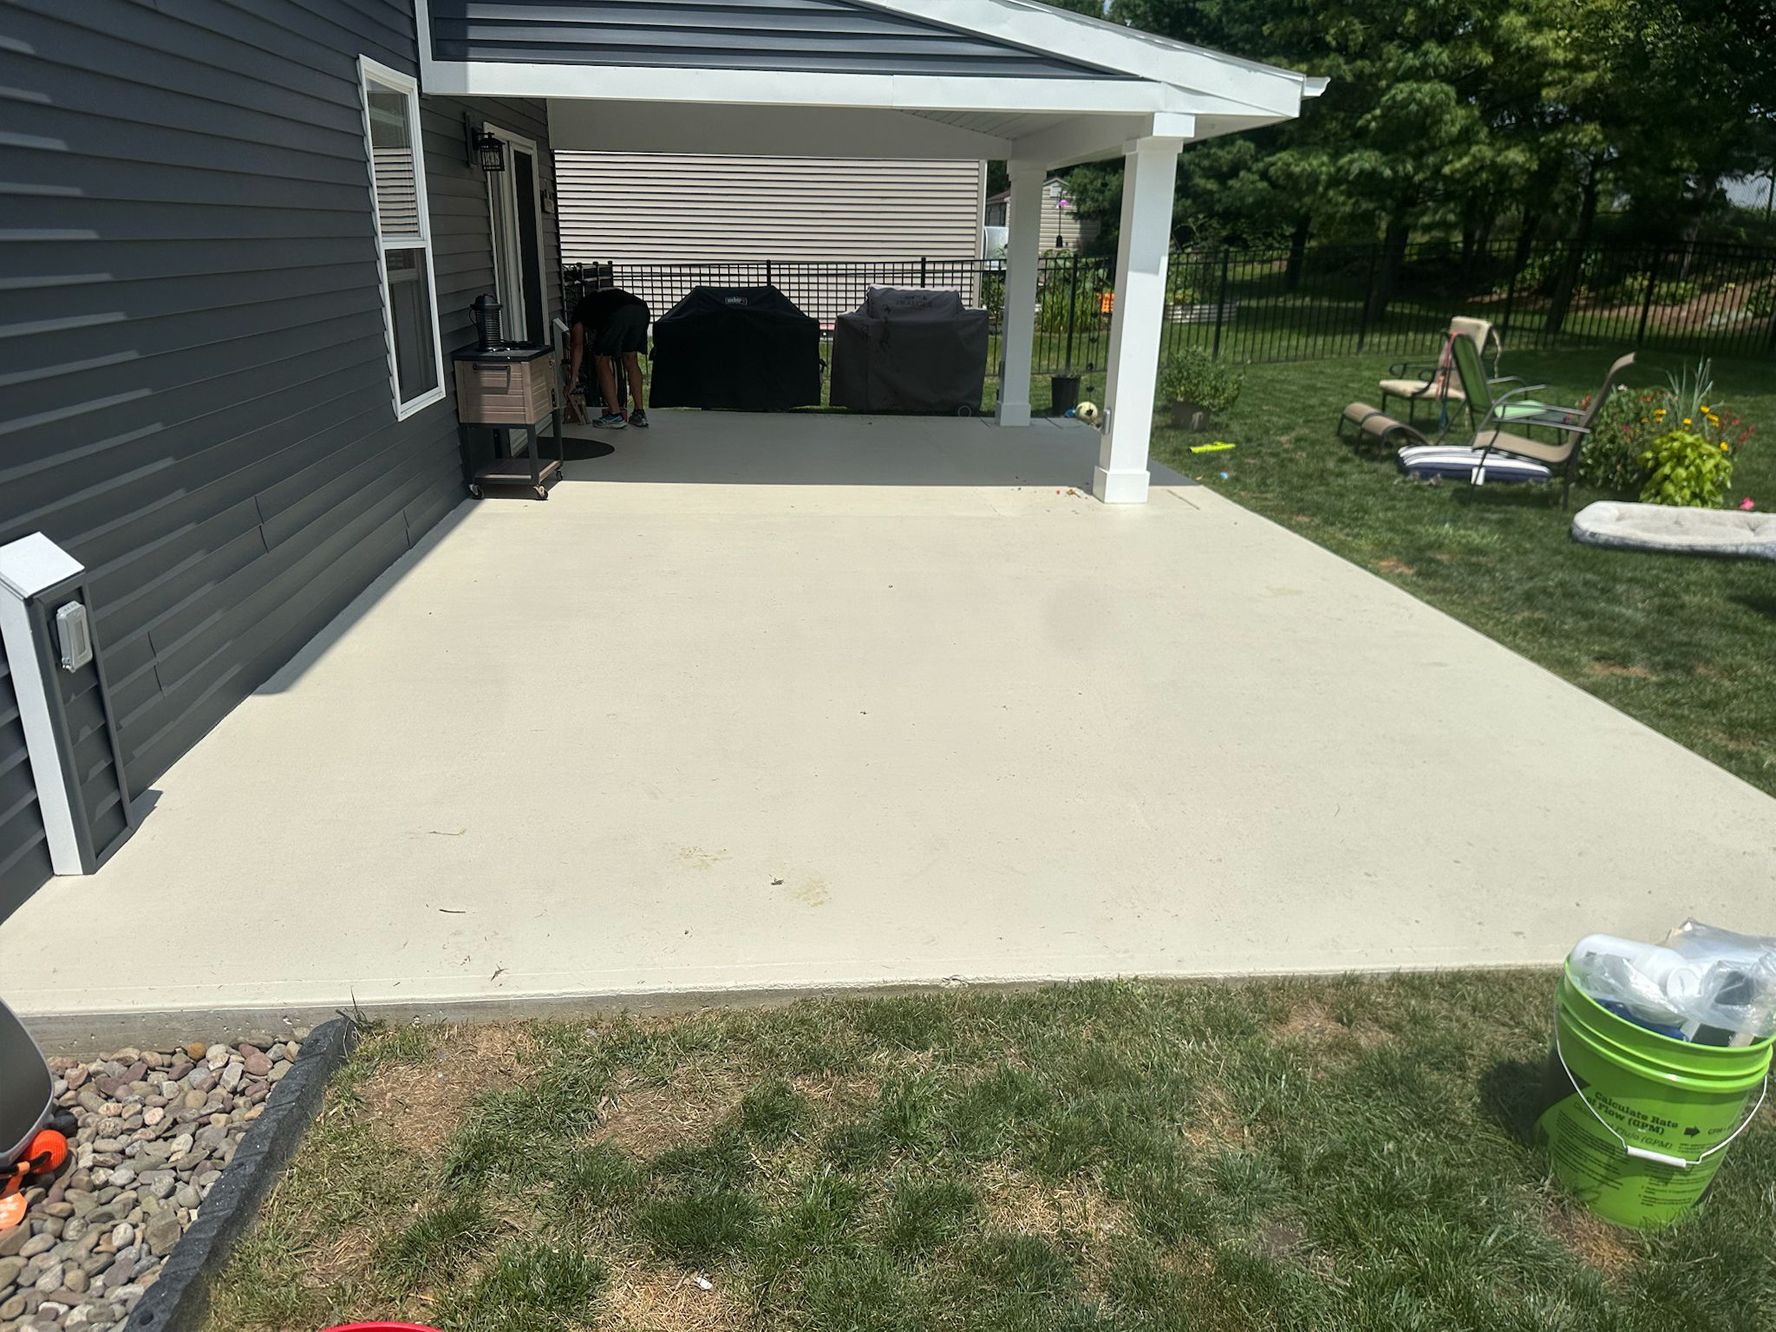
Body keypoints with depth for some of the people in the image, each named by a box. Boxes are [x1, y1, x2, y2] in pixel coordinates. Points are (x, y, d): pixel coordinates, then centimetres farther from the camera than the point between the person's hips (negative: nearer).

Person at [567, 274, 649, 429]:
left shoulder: (582, 306, 32)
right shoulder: (615, 293, 45)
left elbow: (578, 346, 30)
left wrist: (573, 378, 36)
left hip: (615, 315, -5)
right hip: (641, 310, 5)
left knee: (601, 361, 12)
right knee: (631, 360, 22)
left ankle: (614, 415, 11)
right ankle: (639, 414, 21)